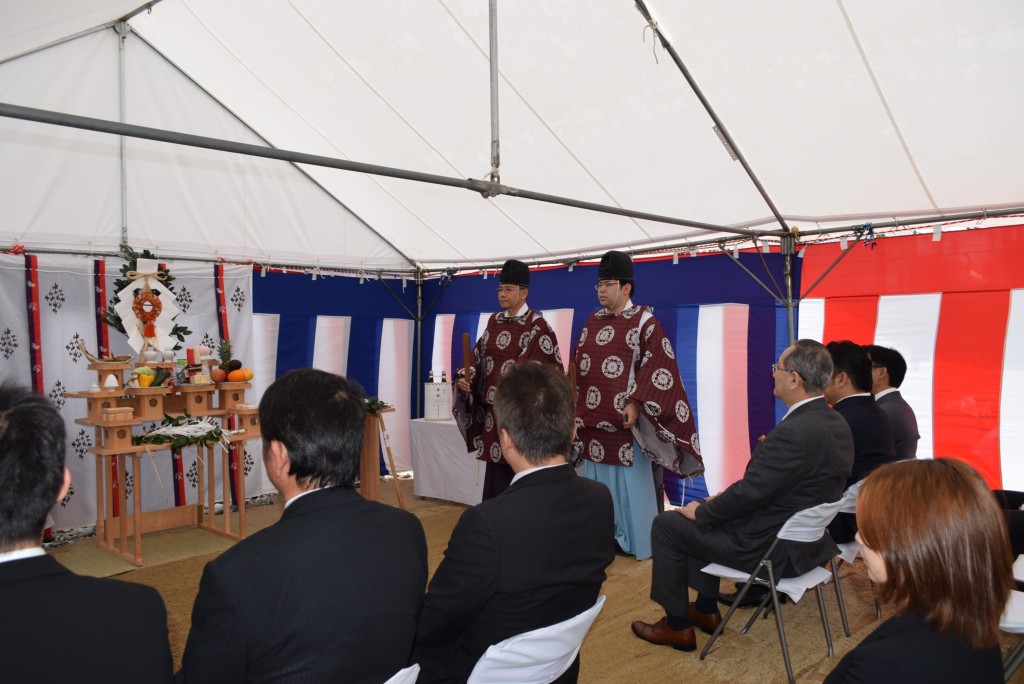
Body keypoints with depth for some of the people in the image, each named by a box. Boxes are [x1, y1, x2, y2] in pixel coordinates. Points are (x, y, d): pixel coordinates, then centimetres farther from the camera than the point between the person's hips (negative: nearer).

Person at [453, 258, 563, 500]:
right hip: (494, 408, 6)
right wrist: (466, 377, -7)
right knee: (496, 471, 11)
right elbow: (478, 355, 10)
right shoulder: (494, 321, 12)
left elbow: (532, 366, -15)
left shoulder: (537, 324, -8)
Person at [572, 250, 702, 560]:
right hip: (592, 419, 6)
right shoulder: (592, 322, 12)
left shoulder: (645, 322, -6)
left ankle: (637, 542, 17)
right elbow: (579, 367, 16)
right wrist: (576, 408, 11)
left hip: (623, 419, -6)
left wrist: (635, 404, -20)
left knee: (630, 482, 3)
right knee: (597, 482, 13)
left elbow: (657, 368, -13)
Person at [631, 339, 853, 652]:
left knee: (666, 524, 3)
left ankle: (677, 626, 17)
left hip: (773, 549, -9)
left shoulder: (793, 433, -30)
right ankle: (706, 610, 33)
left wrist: (700, 512, -7)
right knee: (706, 518, 25)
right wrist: (719, 501, 8)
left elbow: (749, 494, -24)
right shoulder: (836, 423, 0)